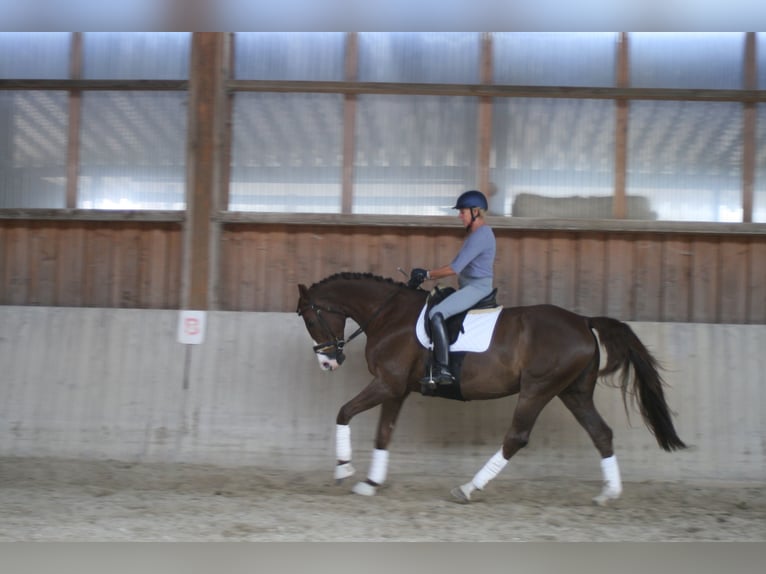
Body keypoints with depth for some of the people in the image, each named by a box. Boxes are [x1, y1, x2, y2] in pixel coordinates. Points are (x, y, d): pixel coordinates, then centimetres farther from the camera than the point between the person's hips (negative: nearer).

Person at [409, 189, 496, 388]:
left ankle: (443, 369, -29)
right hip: (469, 286, 11)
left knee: (436, 314, -26)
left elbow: (455, 268, -23)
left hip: (476, 288, -11)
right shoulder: (478, 233, 15)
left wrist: (427, 274, -13)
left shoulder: (480, 235, -18)